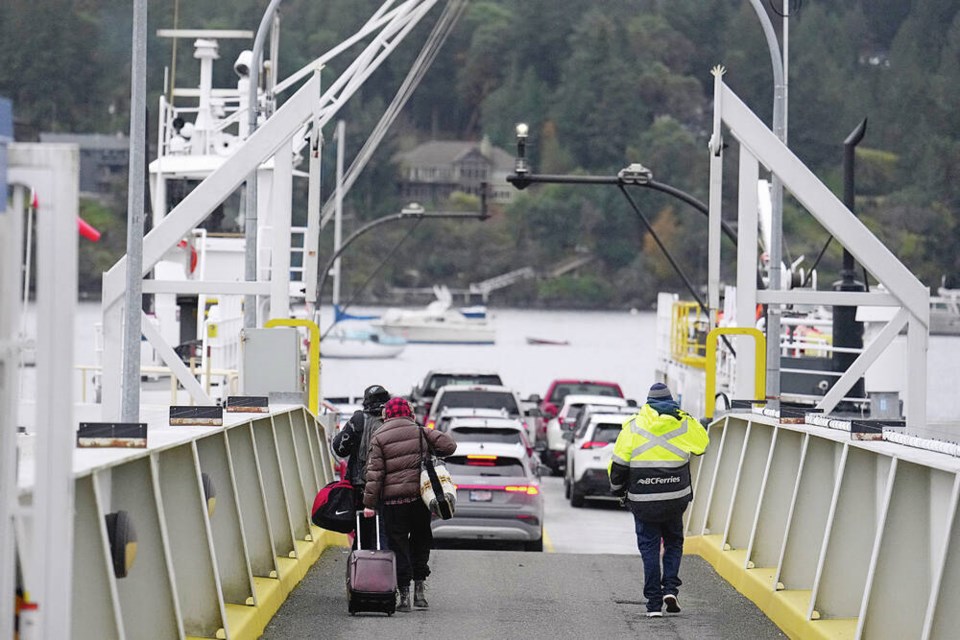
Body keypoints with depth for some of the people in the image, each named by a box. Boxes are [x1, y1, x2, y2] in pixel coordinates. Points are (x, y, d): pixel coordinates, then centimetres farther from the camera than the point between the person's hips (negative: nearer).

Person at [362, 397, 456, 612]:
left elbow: (374, 473, -6)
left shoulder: (379, 438, -1)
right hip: (420, 495, 2)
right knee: (421, 540, 18)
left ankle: (404, 594, -1)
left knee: (398, 545, 4)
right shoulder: (420, 432, 4)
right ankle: (420, 586, 12)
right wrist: (430, 453, 18)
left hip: (393, 499, -2)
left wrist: (369, 503, -4)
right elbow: (449, 445, -3)